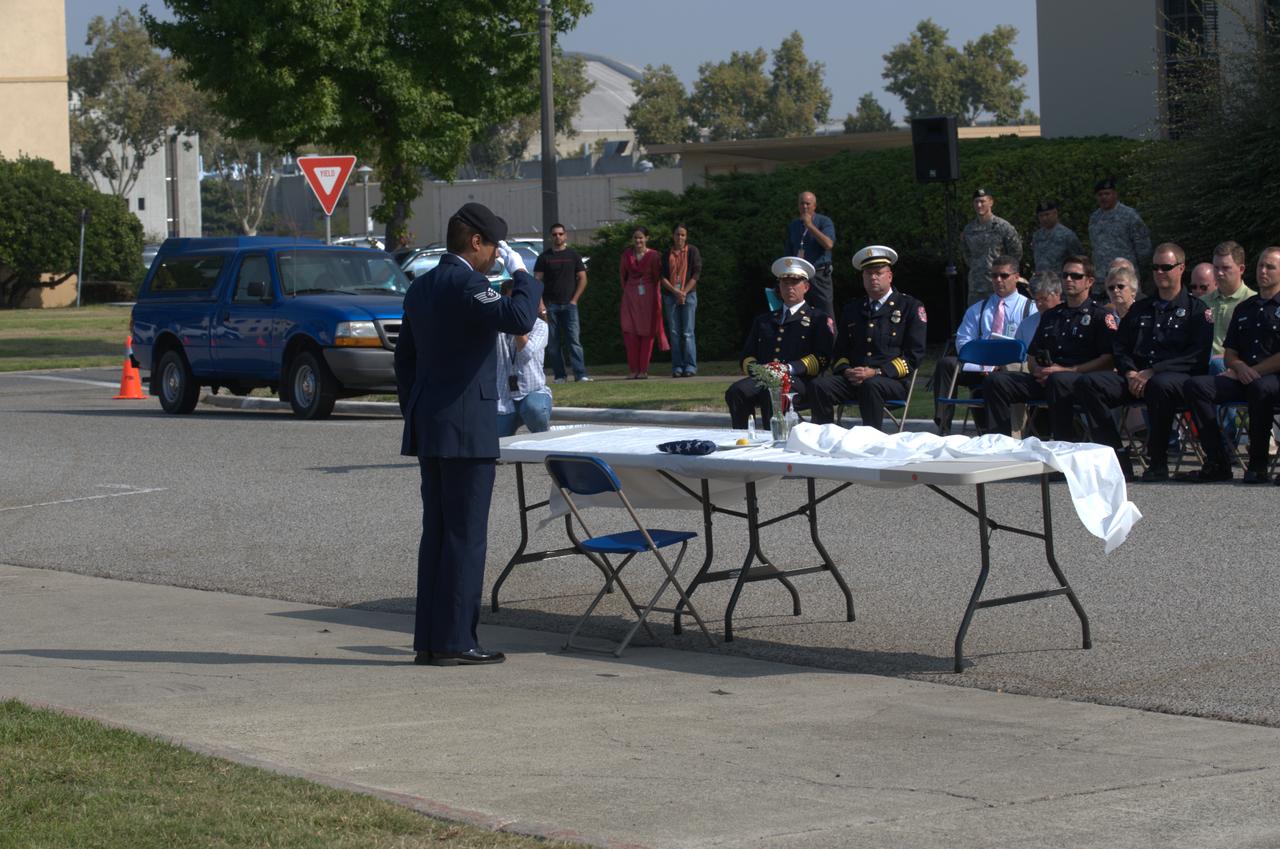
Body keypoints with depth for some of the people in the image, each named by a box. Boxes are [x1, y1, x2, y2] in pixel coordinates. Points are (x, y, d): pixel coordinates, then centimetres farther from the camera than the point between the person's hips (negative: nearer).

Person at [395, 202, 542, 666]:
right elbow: (518, 317, -29)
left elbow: (404, 358, 19)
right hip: (466, 428, -9)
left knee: (437, 534, 11)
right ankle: (454, 641, -4)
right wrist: (520, 273, -13)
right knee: (465, 536, -5)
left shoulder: (420, 287, 14)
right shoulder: (466, 285, -14)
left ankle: (428, 640, 12)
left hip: (428, 430, 9)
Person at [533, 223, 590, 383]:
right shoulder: (544, 257, 7)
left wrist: (574, 299, -3)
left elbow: (583, 279, 8)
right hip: (551, 305, 1)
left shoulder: (573, 255, 8)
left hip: (569, 304, -1)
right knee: (553, 343, 1)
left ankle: (580, 374, -13)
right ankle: (559, 375, 6)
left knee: (573, 340, -9)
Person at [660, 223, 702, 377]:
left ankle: (690, 366, -5)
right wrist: (675, 291, -9)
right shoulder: (667, 255, 11)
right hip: (670, 295, 3)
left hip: (688, 294, -2)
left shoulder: (692, 251, 5)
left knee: (687, 332, -7)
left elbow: (696, 274, -1)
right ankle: (677, 367, 1)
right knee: (674, 332, 0)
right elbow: (662, 277, 5)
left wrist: (684, 292, -9)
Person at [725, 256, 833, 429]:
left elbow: (822, 358, 3)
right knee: (736, 391, -30)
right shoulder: (763, 320, 32)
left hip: (797, 381, -4)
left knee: (771, 393, -39)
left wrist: (790, 368, -12)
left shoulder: (817, 319, 17)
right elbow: (747, 357, 27)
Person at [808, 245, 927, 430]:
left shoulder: (910, 307, 7)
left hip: (892, 381, -4)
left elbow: (915, 355, -1)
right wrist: (846, 370, 0)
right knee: (819, 386, -25)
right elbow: (840, 351, 26)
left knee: (871, 386, -39)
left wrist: (876, 373, -11)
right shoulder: (852, 309, 23)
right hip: (853, 378, 4)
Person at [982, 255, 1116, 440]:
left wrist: (1067, 370, -12)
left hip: (1081, 378, -6)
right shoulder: (1050, 316, 28)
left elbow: (1108, 360, -6)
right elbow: (1031, 356, 30)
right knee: (997, 381, -15)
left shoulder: (1100, 315, 6)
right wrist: (1038, 370, 4)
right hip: (1045, 380, 6)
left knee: (1058, 381, -42)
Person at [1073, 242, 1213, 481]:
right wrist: (1130, 373, -3)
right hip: (1136, 379, 5)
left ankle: (1157, 464, -27)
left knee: (1160, 385, -42)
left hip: (1177, 377, -5)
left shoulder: (1196, 309, 8)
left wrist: (1152, 372, -14)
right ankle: (1118, 458, -27)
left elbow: (1197, 357, -5)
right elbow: (1120, 347, 20)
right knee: (1087, 383, -20)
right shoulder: (1140, 309, 26)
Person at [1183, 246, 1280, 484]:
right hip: (1243, 379, 6)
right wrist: (1240, 367, -3)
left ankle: (1258, 465, -28)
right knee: (1196, 386, -18)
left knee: (1260, 388, -41)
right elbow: (1229, 354, 20)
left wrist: (1253, 372, -8)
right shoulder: (1244, 309, 23)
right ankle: (1217, 464, -21)